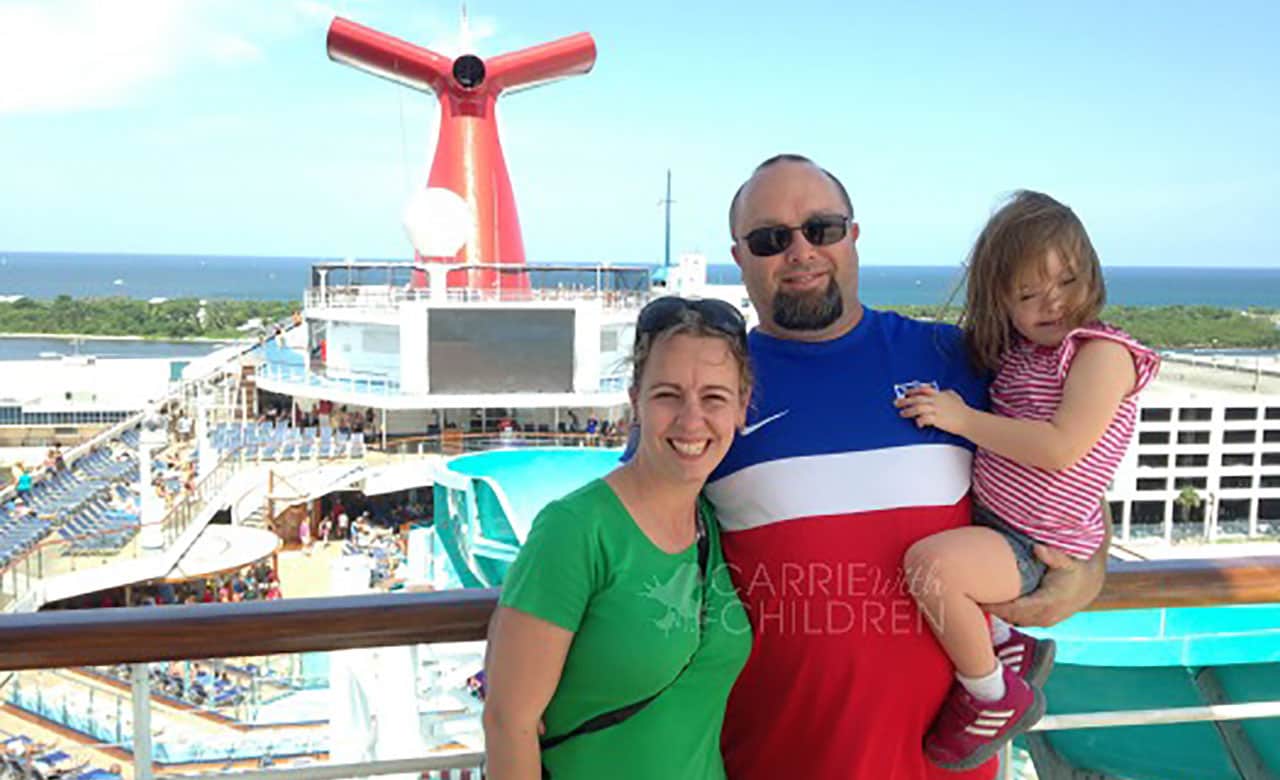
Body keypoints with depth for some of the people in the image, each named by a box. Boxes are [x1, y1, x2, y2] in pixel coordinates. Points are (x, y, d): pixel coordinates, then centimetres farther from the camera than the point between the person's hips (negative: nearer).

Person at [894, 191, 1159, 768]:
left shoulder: (1104, 352, -14)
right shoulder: (1016, 352, 11)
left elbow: (1060, 448, -26)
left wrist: (962, 418, -22)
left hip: (1036, 546, -9)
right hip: (986, 517, 10)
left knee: (930, 563, -31)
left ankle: (995, 698, -8)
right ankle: (1002, 645, 21)